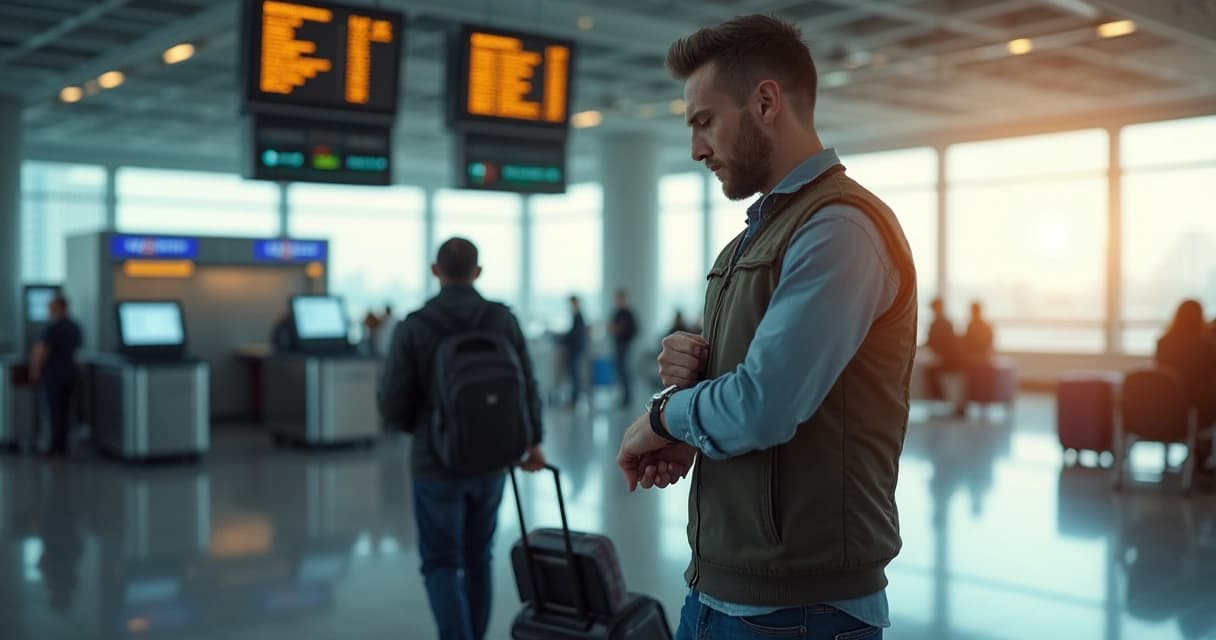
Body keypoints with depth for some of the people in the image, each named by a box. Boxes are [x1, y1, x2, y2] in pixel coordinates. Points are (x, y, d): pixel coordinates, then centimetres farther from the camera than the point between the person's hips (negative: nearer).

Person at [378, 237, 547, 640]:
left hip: (438, 464, -3)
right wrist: (533, 441, 17)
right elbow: (526, 387, 1)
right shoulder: (503, 319, -4)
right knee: (477, 559, 20)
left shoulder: (412, 327, -12)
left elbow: (393, 406, -9)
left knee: (442, 566, 6)